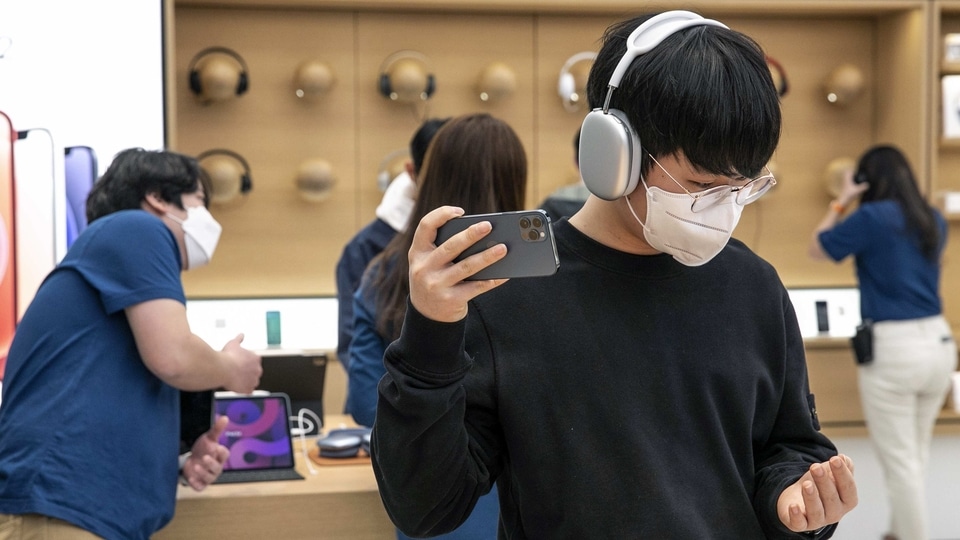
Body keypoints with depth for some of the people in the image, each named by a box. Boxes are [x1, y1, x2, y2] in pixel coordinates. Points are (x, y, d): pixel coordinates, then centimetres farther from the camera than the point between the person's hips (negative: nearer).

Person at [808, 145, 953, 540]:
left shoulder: (872, 217, -10)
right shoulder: (934, 221, 9)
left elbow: (817, 250, 3)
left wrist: (840, 203, 10)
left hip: (893, 347, -7)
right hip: (938, 341, 7)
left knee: (900, 461, 2)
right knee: (916, 455, 20)